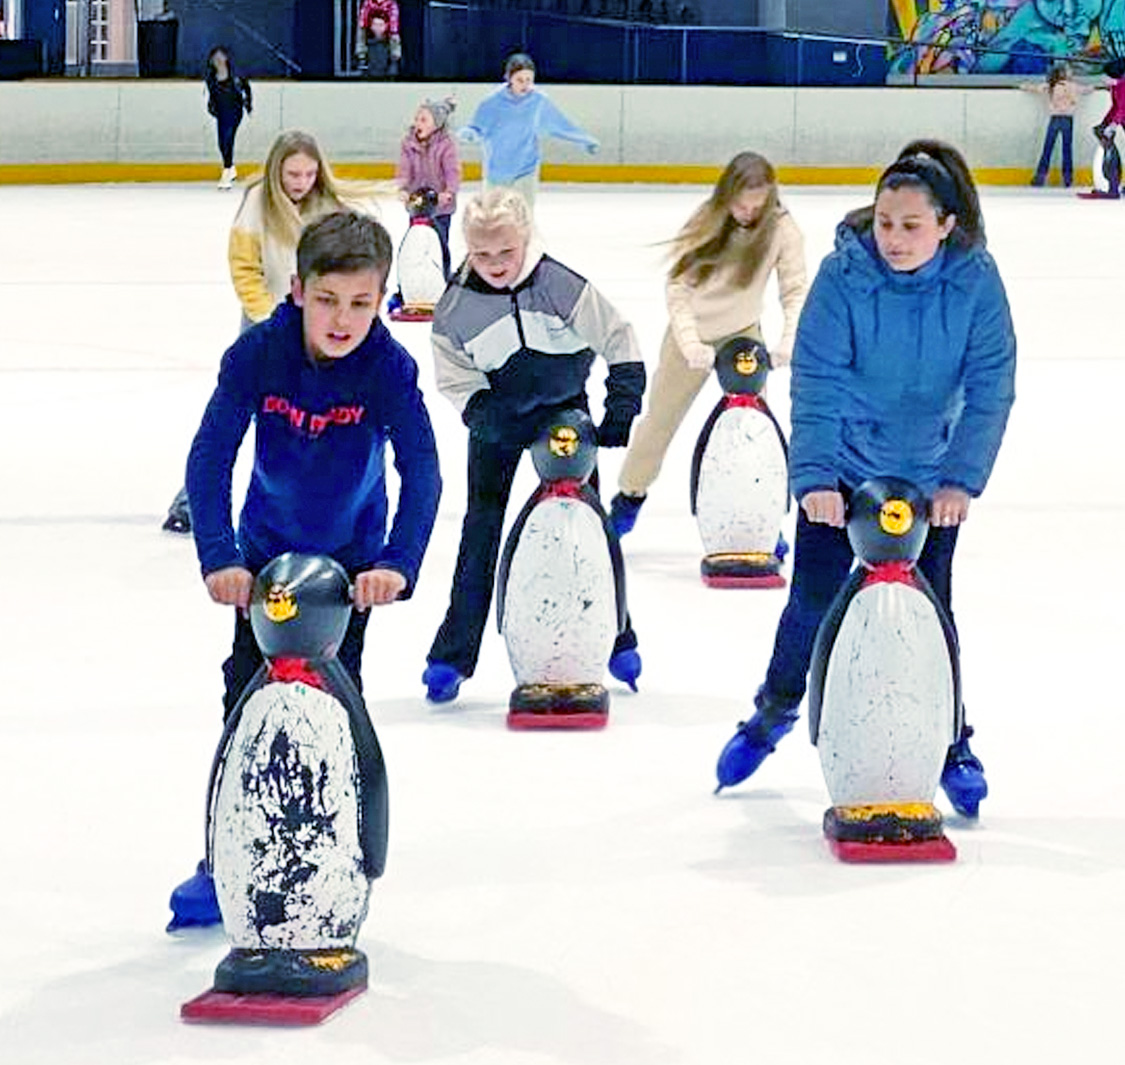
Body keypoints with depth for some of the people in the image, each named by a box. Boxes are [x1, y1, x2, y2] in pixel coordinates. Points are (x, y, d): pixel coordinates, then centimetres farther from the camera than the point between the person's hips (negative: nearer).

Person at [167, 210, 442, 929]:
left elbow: (421, 472, -31)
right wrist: (220, 558, -39)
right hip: (267, 550, 1)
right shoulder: (259, 353, -24)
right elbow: (209, 457, -28)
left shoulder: (389, 367, -25)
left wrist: (397, 565, -45)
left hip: (351, 558, -1)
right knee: (248, 695, 3)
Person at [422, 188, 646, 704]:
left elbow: (618, 341, -12)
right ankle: (451, 656, -3)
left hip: (565, 408, 0)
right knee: (483, 528, -6)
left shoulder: (561, 286, -22)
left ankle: (614, 640, 19)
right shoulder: (455, 307, -17)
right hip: (498, 419, 0)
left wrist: (623, 403, -14)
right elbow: (454, 376, -6)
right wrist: (482, 414, -22)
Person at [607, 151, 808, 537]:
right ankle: (629, 497, 35)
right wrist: (691, 344, -28)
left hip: (742, 334, 0)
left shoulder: (780, 227, -19)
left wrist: (788, 341, -35)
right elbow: (677, 288, -17)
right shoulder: (706, 221, -20)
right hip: (691, 333, 0)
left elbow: (795, 290, -18)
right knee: (659, 420, 14)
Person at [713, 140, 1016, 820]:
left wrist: (962, 478, -24)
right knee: (814, 596, 3)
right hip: (841, 467, -1)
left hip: (928, 474, 1)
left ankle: (951, 744, 19)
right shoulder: (845, 273, -21)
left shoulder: (975, 280, -18)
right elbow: (816, 379, -21)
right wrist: (814, 475, -29)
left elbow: (991, 386, -15)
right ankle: (775, 711, 29)